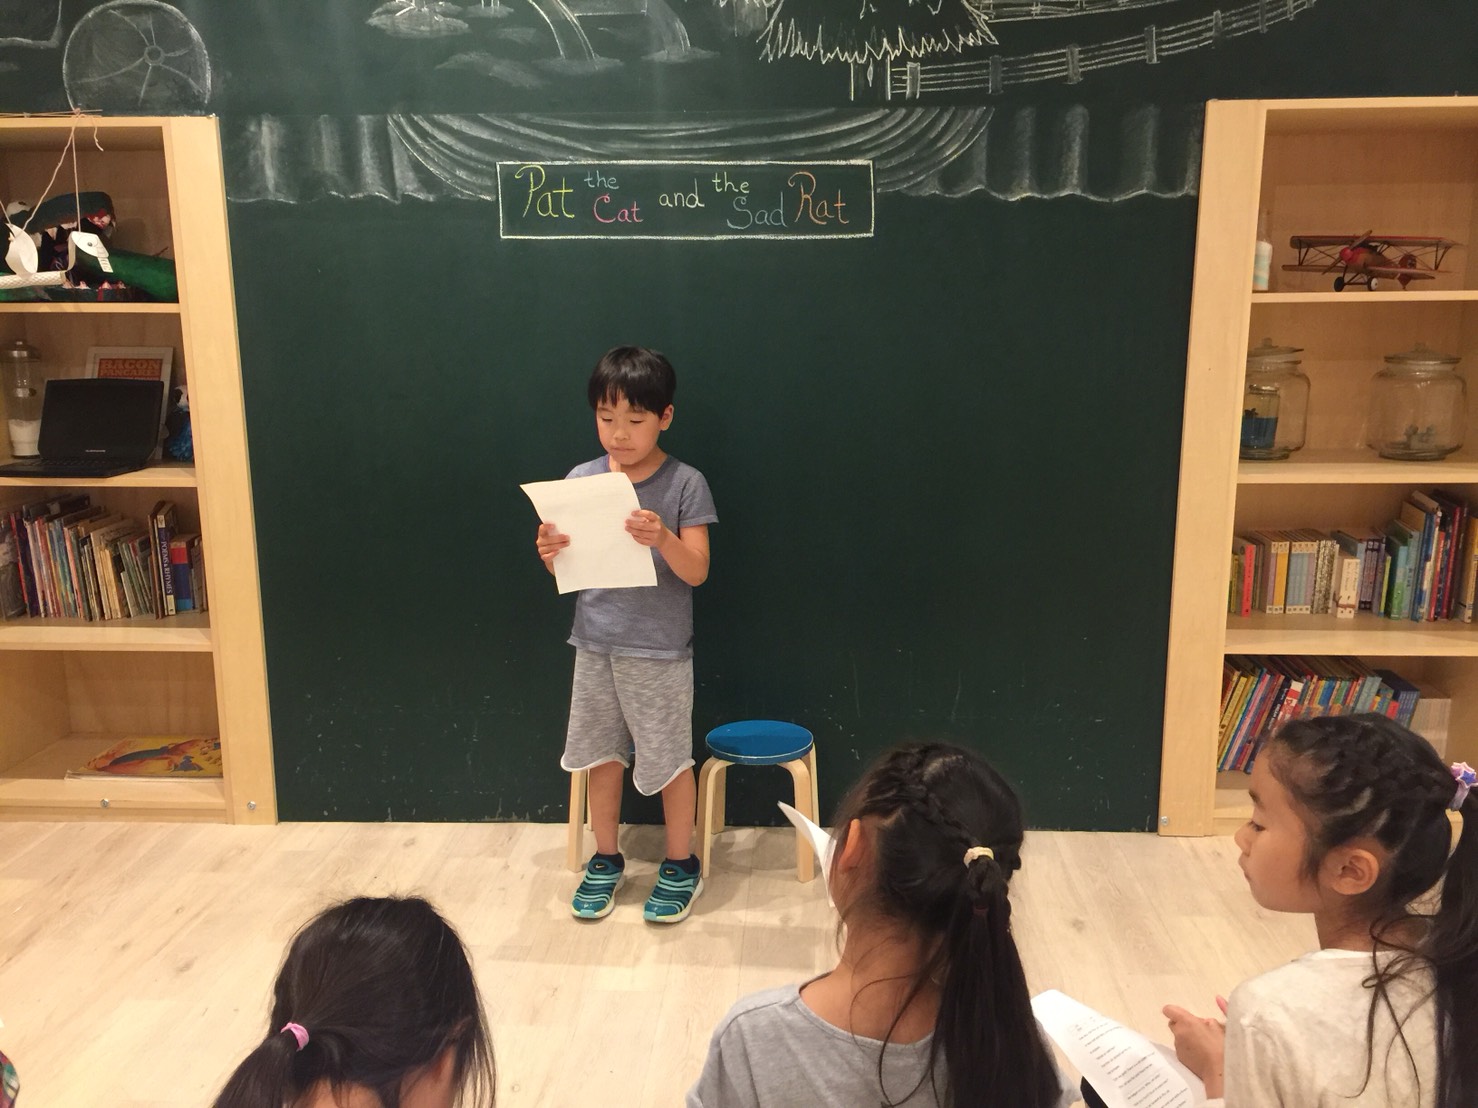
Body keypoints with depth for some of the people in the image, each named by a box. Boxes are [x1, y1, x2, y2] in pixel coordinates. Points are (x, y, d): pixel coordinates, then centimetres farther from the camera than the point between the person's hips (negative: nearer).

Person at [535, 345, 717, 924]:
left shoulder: (685, 484, -10)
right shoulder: (581, 479, 0)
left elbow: (696, 572, -14)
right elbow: (569, 565, 3)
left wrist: (662, 538, -33)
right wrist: (550, 553, -20)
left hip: (660, 650, -3)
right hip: (595, 643, 4)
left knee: (669, 761, 8)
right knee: (602, 754, 15)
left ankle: (681, 864, 28)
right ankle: (606, 860, 34)